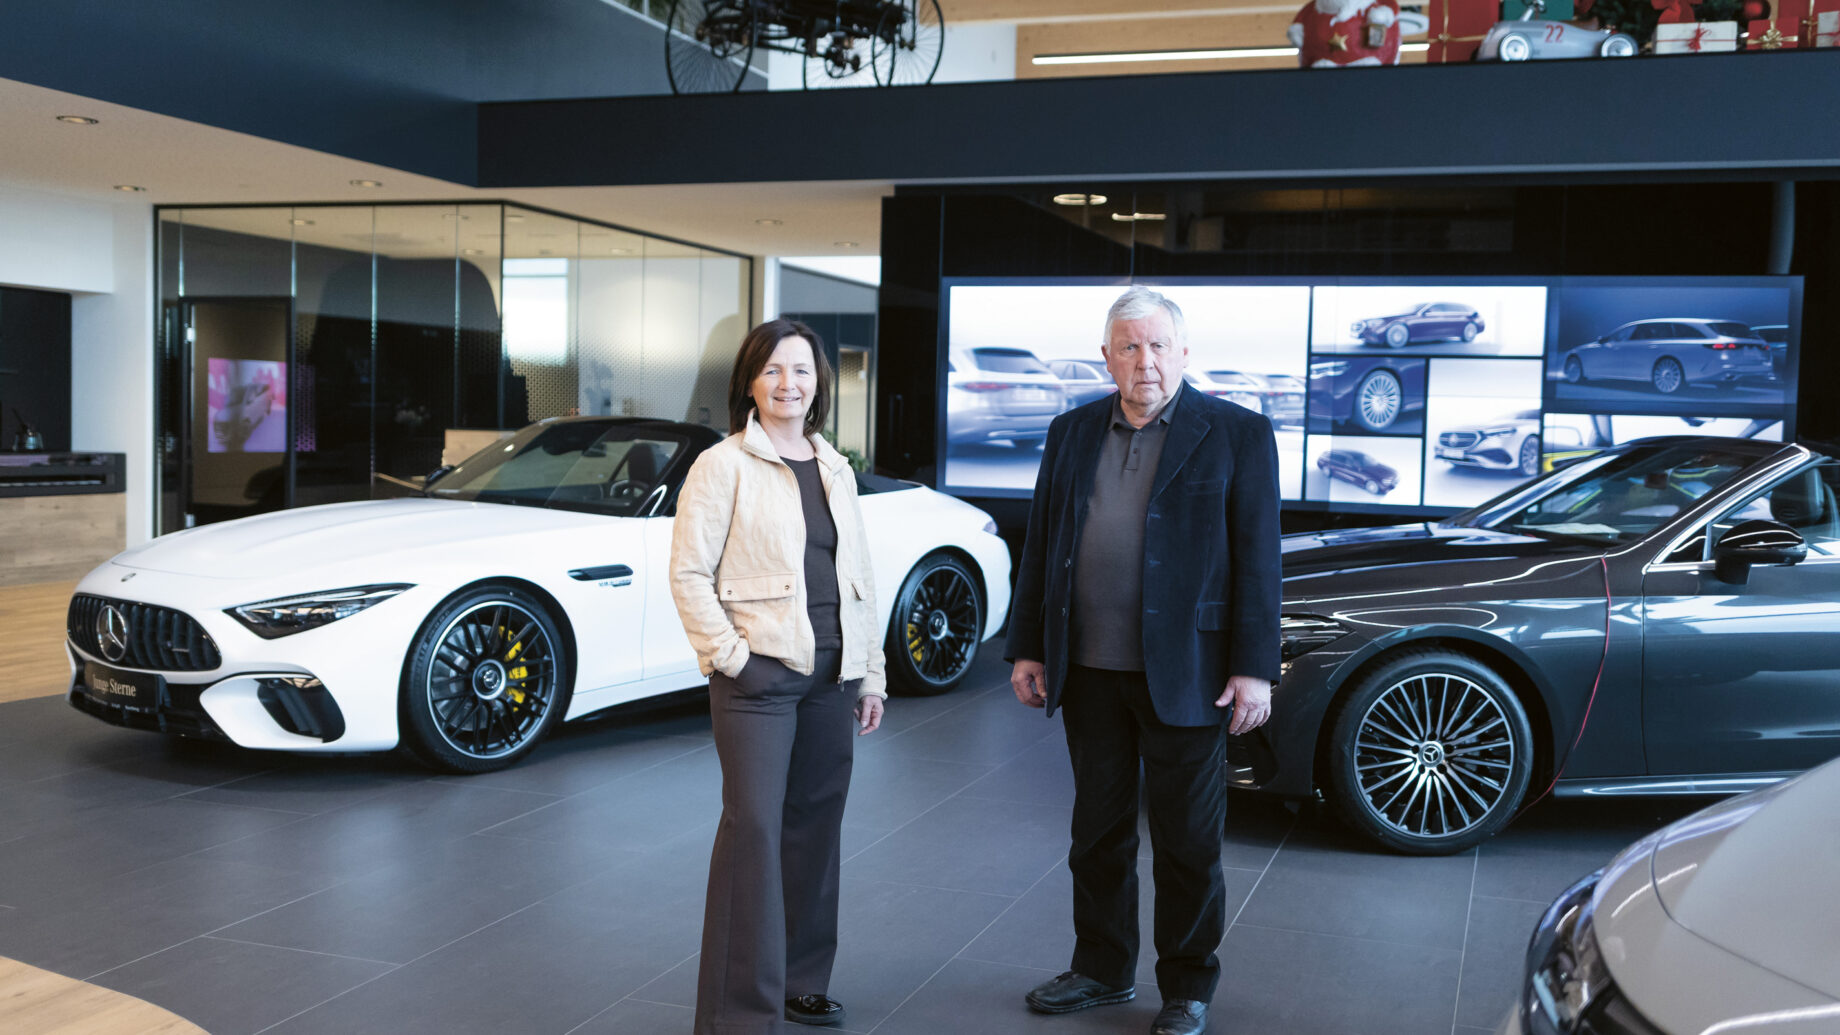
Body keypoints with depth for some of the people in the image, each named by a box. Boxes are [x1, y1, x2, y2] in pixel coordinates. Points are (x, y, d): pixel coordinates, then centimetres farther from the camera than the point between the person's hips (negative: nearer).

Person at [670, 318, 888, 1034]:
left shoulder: (835, 469, 13)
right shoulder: (723, 465, -4)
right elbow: (688, 572, -8)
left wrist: (871, 675, 14)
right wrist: (729, 654, -14)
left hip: (831, 675, 6)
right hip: (758, 674, -6)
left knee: (817, 826, 12)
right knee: (754, 828, -8)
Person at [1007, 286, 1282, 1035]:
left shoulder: (1237, 435, -4)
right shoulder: (1072, 433, 9)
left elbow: (1258, 558, -7)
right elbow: (1039, 546, 12)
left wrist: (1254, 670, -12)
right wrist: (1027, 649, 8)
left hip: (1183, 675, -4)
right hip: (1089, 671, 4)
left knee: (1188, 841, 7)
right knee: (1098, 831, 15)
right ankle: (1103, 970, 32)